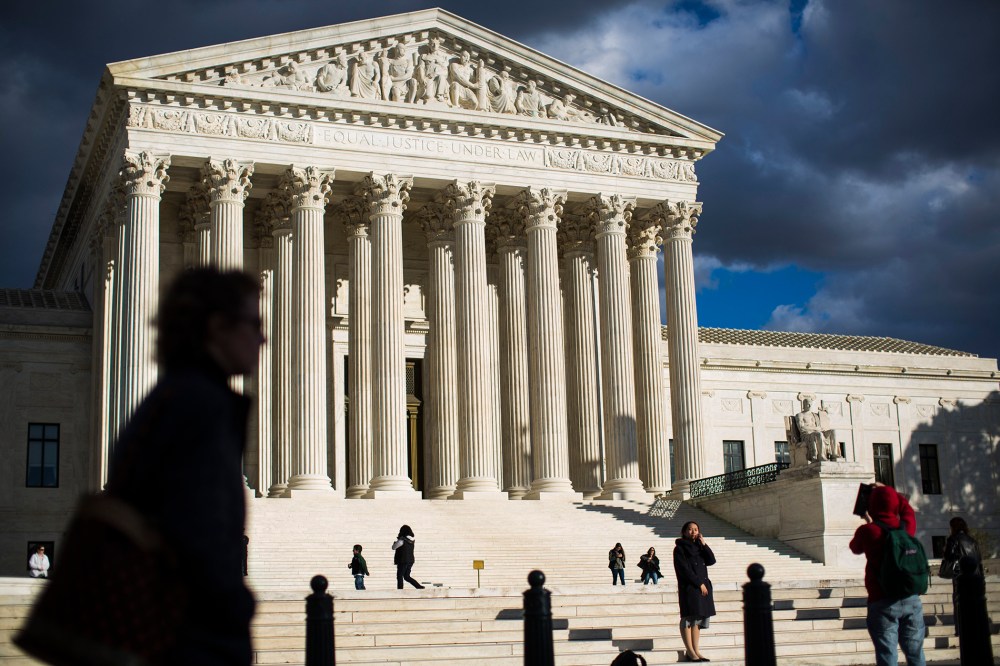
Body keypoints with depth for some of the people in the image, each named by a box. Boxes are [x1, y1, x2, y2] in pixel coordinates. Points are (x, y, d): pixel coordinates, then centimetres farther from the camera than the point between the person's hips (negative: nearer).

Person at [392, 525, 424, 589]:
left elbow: (394, 547, -8)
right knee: (407, 577, 16)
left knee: (399, 577, 3)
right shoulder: (412, 540, 4)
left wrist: (395, 542, 13)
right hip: (411, 560, 7)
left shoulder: (402, 540, -16)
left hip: (403, 561, -7)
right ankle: (419, 586, 7)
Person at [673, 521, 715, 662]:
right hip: (688, 587, -7)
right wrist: (699, 583, -13)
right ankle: (690, 652, -8)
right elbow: (684, 569, -9)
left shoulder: (699, 547, 19)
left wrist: (704, 544, -1)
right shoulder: (680, 548, 0)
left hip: (703, 586, 7)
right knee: (688, 618, -8)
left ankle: (696, 650, 6)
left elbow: (711, 560, 6)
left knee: (698, 619, 5)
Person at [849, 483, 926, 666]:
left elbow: (856, 548, 15)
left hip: (883, 603, -4)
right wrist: (887, 490, 35)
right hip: (911, 600, 4)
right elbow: (906, 508, 26)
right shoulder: (907, 526, 3)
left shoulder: (868, 531, -7)